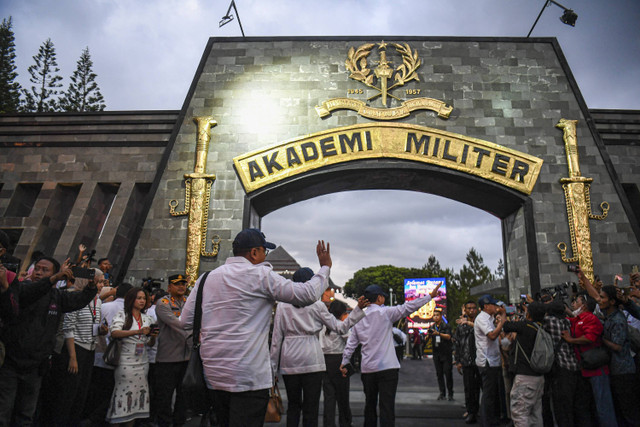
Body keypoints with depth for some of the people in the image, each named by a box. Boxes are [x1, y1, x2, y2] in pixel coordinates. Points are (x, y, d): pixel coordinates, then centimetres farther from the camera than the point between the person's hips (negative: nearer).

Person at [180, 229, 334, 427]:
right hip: (248, 377, -6)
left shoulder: (207, 278, 8)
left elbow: (187, 320, 10)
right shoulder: (261, 276, -8)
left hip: (213, 373, 7)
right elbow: (308, 294, -7)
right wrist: (325, 267, 8)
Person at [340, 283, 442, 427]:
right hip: (386, 368, -5)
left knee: (370, 405, 16)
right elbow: (407, 307, -10)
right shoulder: (384, 312, -6)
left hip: (367, 369, 5)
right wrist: (430, 296, -6)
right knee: (387, 407, -5)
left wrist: (344, 363, 20)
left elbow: (350, 345, 11)